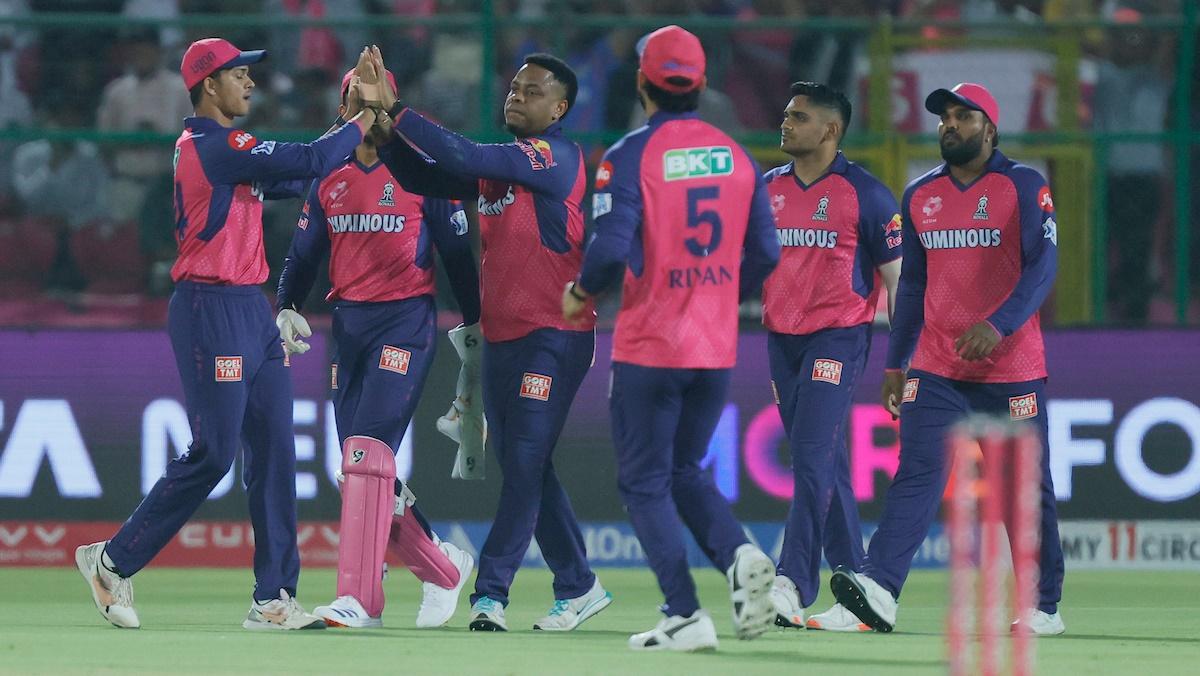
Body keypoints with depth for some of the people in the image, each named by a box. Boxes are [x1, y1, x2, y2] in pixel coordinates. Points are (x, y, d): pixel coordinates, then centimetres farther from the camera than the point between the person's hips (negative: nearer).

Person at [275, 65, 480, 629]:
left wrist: (472, 321, 2)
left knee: (368, 450, -18)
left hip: (407, 322, -6)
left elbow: (455, 249, 2)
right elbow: (304, 253, 14)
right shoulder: (330, 180, 12)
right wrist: (286, 308, -3)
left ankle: (359, 598, -22)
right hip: (349, 324, 6)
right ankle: (443, 569, 21)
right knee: (360, 461, 4)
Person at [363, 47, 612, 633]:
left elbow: (464, 157, -21)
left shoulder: (555, 156, -11)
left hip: (553, 337, -9)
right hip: (500, 337, 9)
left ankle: (491, 592, -14)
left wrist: (397, 110, -18)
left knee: (524, 465, -11)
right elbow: (425, 177, 11)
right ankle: (579, 588, 20)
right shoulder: (500, 161, 15)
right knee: (523, 469, 11)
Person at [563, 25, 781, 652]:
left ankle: (685, 616, -5)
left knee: (644, 481, 5)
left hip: (649, 345, -5)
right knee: (684, 470, 20)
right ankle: (739, 556, -7)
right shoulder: (737, 156, 5)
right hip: (716, 345, 5)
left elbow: (611, 247, -19)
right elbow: (764, 252, 6)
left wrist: (580, 293, 1)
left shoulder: (632, 154, -10)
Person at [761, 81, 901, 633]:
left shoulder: (863, 193, -5)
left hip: (838, 335, -6)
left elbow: (896, 275, -3)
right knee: (826, 466, 8)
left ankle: (792, 584, -22)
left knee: (811, 457, -17)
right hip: (781, 338, 6)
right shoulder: (768, 189, 11)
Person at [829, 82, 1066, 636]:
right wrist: (895, 365, 15)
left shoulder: (1023, 187, -3)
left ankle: (1044, 606, 14)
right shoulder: (920, 196, 12)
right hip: (935, 371, 3)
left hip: (1011, 369, -3)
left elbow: (1042, 266, -14)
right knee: (918, 472, -13)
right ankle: (880, 586, -29)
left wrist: (998, 325, -28)